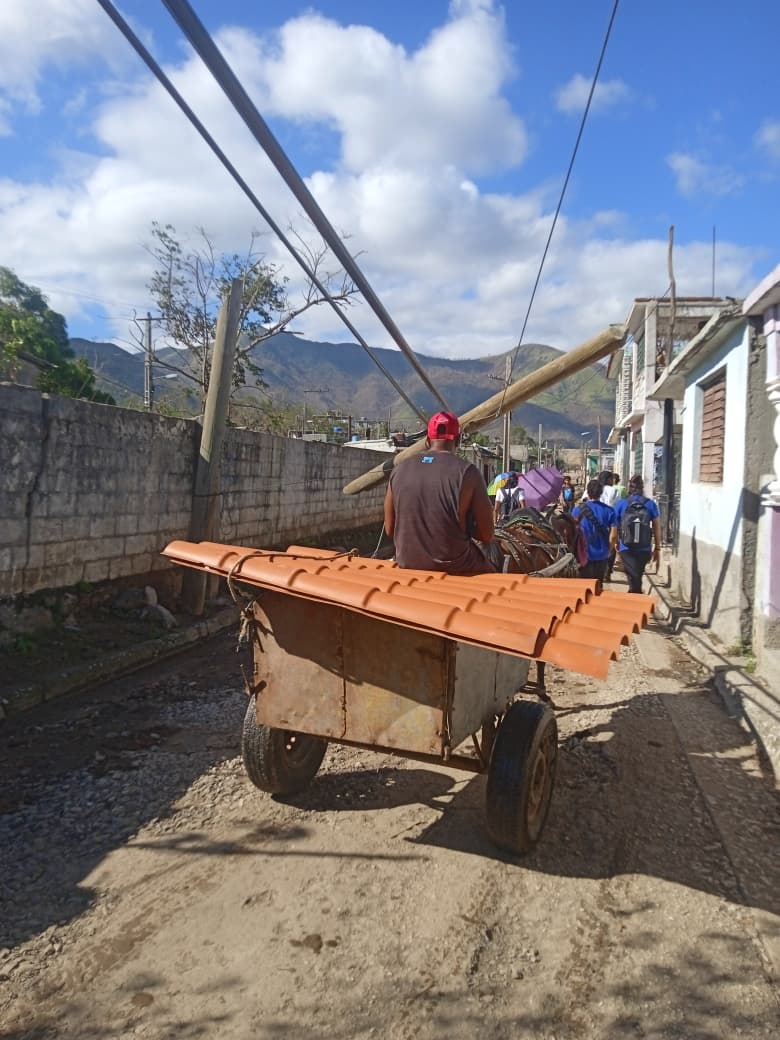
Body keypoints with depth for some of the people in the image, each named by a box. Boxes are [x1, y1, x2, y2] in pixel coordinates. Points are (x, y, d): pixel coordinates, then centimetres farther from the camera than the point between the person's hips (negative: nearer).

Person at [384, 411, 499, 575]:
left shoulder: (400, 470, -1)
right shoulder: (467, 472, -12)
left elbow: (390, 529, 5)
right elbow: (487, 535, -9)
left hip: (408, 565, 4)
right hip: (455, 568, -4)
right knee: (492, 548, 28)